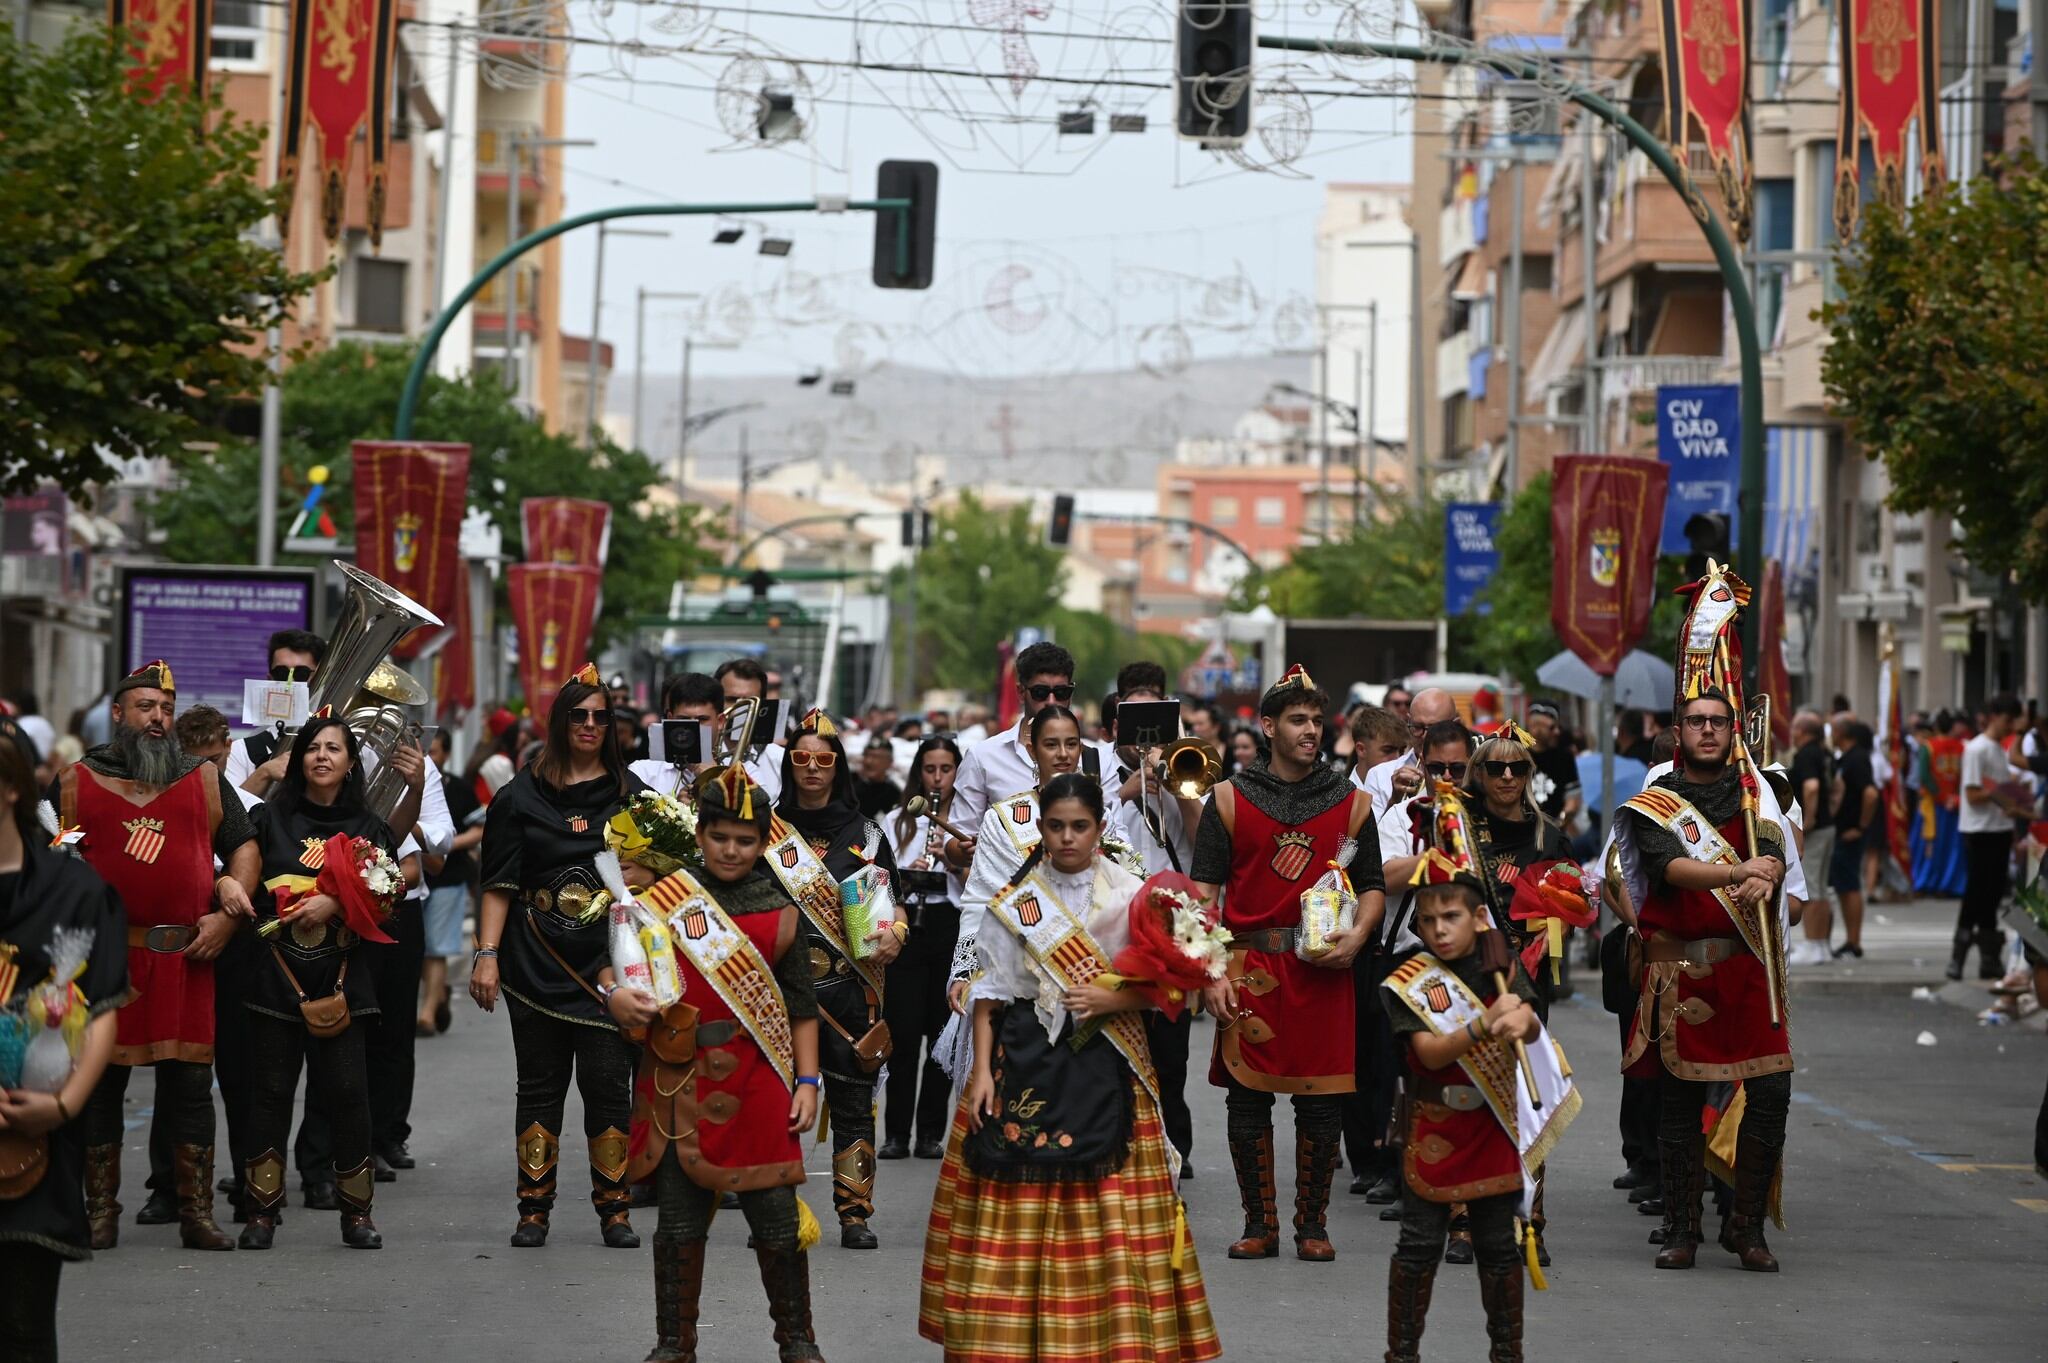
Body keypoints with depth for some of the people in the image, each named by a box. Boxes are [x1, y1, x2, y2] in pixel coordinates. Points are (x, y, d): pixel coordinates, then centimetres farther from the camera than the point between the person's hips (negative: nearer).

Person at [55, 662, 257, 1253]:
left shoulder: (204, 780, 13)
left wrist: (228, 914, -1)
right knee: (100, 1084, 3)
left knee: (191, 1083, 1)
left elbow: (244, 846, 13)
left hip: (186, 957, 1)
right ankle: (101, 1212, 12)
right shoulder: (76, 783, 8)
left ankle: (197, 1214, 7)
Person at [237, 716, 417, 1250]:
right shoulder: (271, 817, 9)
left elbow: (383, 897, 1)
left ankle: (356, 1213, 5)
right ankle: (261, 1212, 5)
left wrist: (334, 904, -12)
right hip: (275, 973, 0)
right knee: (271, 1090, 0)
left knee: (347, 1091, -4)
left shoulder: (368, 828, 9)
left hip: (339, 976, 0)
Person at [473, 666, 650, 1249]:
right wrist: (487, 954, -5)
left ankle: (614, 1209, 4)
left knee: (608, 1085, -2)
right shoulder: (523, 795, 7)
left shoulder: (631, 793, 9)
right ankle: (534, 1210, 9)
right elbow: (499, 883, 4)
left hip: (607, 961, 0)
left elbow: (655, 868, 10)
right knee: (540, 1084, 4)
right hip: (537, 960, 0)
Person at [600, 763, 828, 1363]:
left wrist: (807, 1082, 0)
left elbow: (802, 1005, 5)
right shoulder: (667, 897, 4)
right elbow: (615, 958, 9)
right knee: (678, 1220, 7)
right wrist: (614, 993, -13)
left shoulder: (779, 912, 3)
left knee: (777, 1220, 2)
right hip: (680, 1083, 1)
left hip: (757, 1083, -1)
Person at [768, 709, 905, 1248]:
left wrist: (893, 935, -10)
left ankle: (855, 1214, 5)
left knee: (853, 1098, 0)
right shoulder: (768, 829, 9)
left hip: (850, 986, 1)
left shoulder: (864, 834, 11)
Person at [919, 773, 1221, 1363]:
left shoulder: (1131, 897, 2)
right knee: (1017, 1209, -2)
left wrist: (1112, 999, -15)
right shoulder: (1017, 900, 5)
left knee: (1104, 1213, -4)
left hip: (1103, 1069, -1)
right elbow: (989, 993, 4)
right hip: (1025, 1062, 1)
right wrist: (982, 1072, -4)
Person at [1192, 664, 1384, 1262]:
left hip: (1323, 971, 1)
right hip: (1250, 966, -1)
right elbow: (1204, 889, 2)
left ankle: (1312, 1223, 13)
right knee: (1247, 1098, 1)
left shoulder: (1352, 801, 9)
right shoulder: (1229, 799, 5)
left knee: (1323, 1101, 1)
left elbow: (1372, 884, 14)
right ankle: (1259, 1224, 11)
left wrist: (1358, 933, -7)